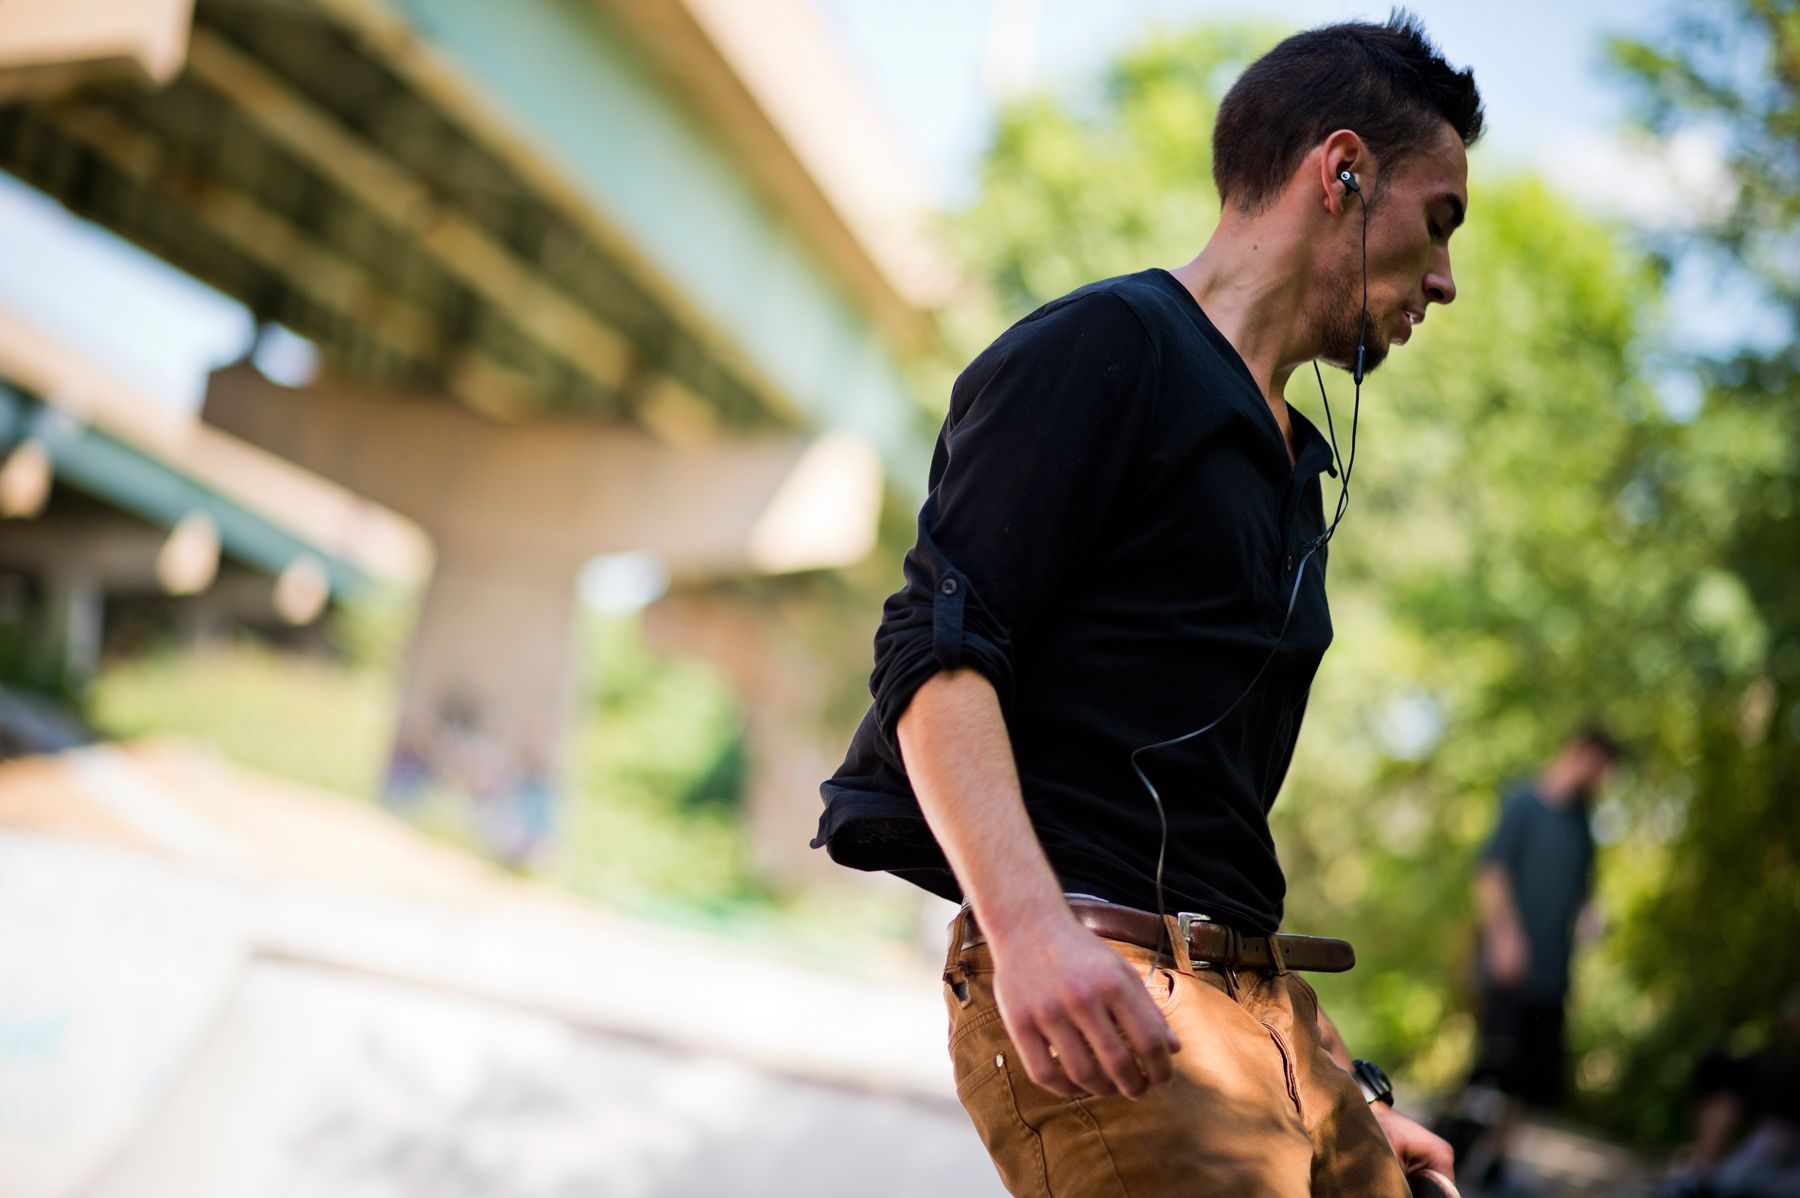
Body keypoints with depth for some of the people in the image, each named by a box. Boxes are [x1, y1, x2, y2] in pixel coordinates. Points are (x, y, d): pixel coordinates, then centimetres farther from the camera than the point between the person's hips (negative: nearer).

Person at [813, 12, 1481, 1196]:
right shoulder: (1106, 345, -2)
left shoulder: (1289, 465, 25)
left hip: (1262, 1009, 9)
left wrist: (1346, 1098, 25)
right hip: (1093, 999, -9)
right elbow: (933, 651, -14)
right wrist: (1028, 923, -28)